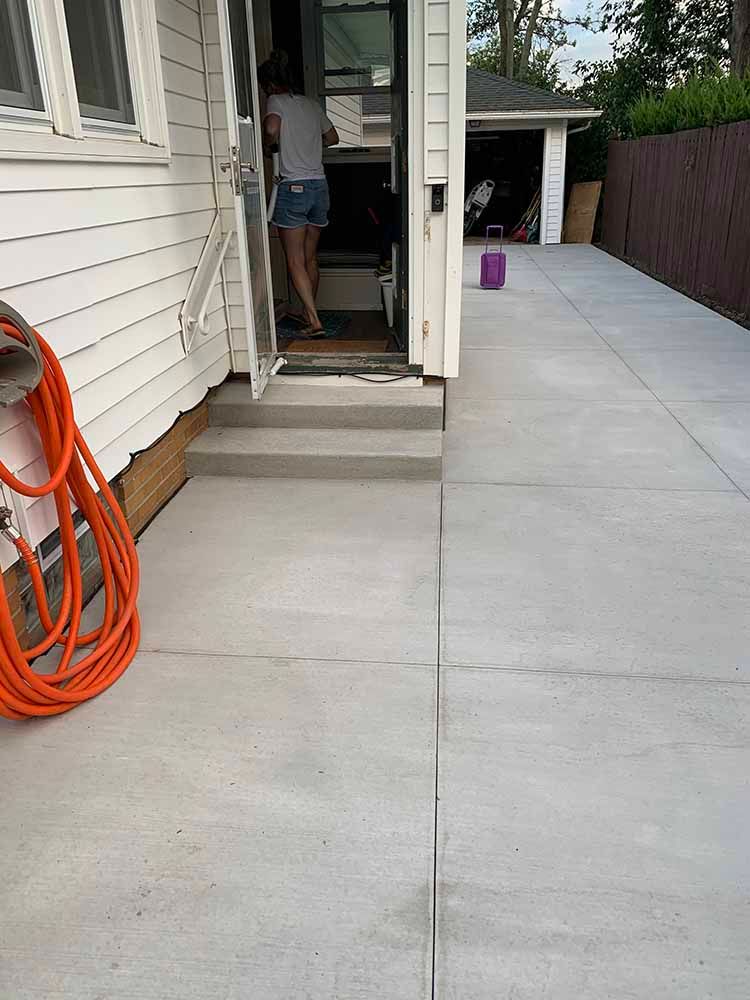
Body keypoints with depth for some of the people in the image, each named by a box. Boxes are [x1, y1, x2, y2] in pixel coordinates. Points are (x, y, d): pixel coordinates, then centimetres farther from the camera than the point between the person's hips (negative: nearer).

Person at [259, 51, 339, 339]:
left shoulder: (276, 101, -4)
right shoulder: (312, 104, 14)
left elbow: (271, 129, -25)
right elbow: (332, 138, 26)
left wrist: (267, 146, -5)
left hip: (293, 188, -6)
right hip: (319, 185, 6)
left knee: (295, 262, -2)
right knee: (311, 258, 14)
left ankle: (314, 322, -11)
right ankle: (309, 317, 22)